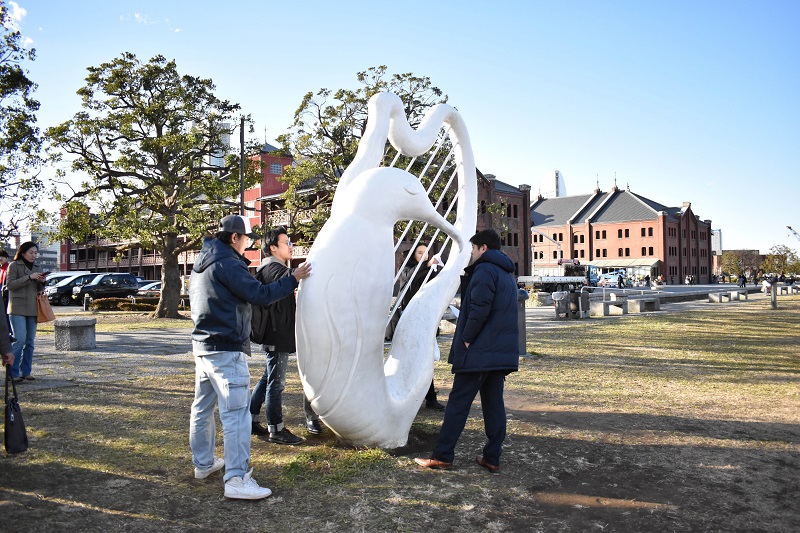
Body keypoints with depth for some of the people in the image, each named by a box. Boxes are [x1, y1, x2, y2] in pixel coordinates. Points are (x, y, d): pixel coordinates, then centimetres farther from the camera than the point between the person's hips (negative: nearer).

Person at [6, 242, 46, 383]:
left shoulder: (37, 267, 17)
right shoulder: (14, 265, 0)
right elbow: (10, 284, -10)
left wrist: (42, 282, 0)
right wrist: (29, 277, -18)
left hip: (33, 309, 6)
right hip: (18, 309, -6)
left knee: (30, 341, 6)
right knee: (20, 340, -12)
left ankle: (26, 372, 13)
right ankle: (13, 373, -5)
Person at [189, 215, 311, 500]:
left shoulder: (201, 264, 14)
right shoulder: (227, 264, -16)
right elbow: (260, 295, -19)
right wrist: (294, 279, -11)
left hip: (203, 346, 10)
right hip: (226, 350, -10)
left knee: (203, 407, 19)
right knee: (236, 413, -10)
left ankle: (203, 463, 32)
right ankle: (236, 479, -11)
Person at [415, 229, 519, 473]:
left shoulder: (484, 270, -11)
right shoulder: (507, 274, 19)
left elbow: (479, 309, -21)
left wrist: (466, 339, -13)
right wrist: (467, 278, 8)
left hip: (478, 352, -9)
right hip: (502, 352, 9)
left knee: (458, 402, -2)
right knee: (494, 403, 11)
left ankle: (442, 455, 3)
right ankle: (492, 457, 14)